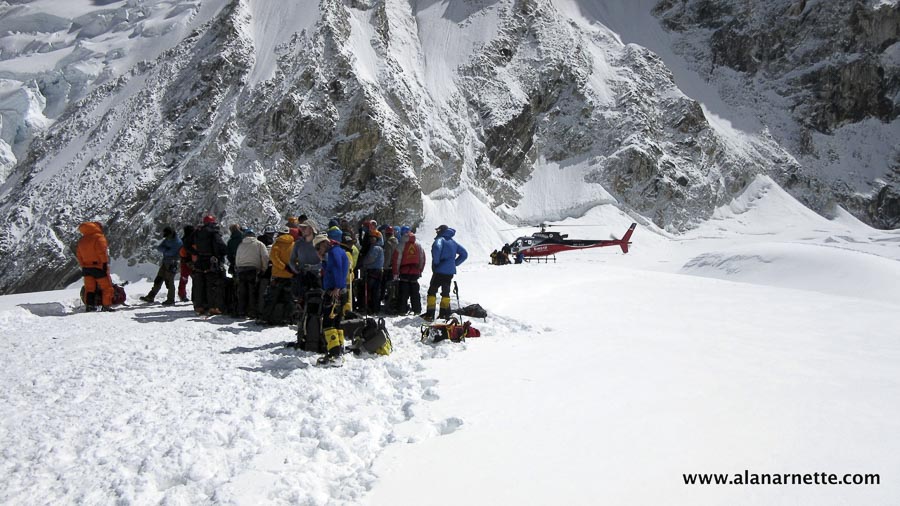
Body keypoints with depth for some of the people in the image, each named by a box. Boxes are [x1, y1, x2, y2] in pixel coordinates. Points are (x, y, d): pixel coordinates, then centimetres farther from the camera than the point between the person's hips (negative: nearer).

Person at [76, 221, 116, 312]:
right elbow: (102, 252, -19)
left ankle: (90, 305, 11)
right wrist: (105, 263, -16)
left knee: (89, 288, 13)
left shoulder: (81, 240, 14)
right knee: (107, 287, 1)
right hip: (98, 267, -7)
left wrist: (83, 265, 19)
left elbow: (78, 254, 16)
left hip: (86, 268, 7)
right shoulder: (99, 237, -11)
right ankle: (106, 306, -1)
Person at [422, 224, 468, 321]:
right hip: (450, 271, 7)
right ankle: (445, 313, 18)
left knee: (432, 291, 0)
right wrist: (455, 263, 15)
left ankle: (430, 314, -4)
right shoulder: (453, 242, 15)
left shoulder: (440, 239, -8)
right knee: (446, 292, 16)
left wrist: (435, 262, -20)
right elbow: (464, 254, 20)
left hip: (440, 271, -7)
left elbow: (436, 248, -32)